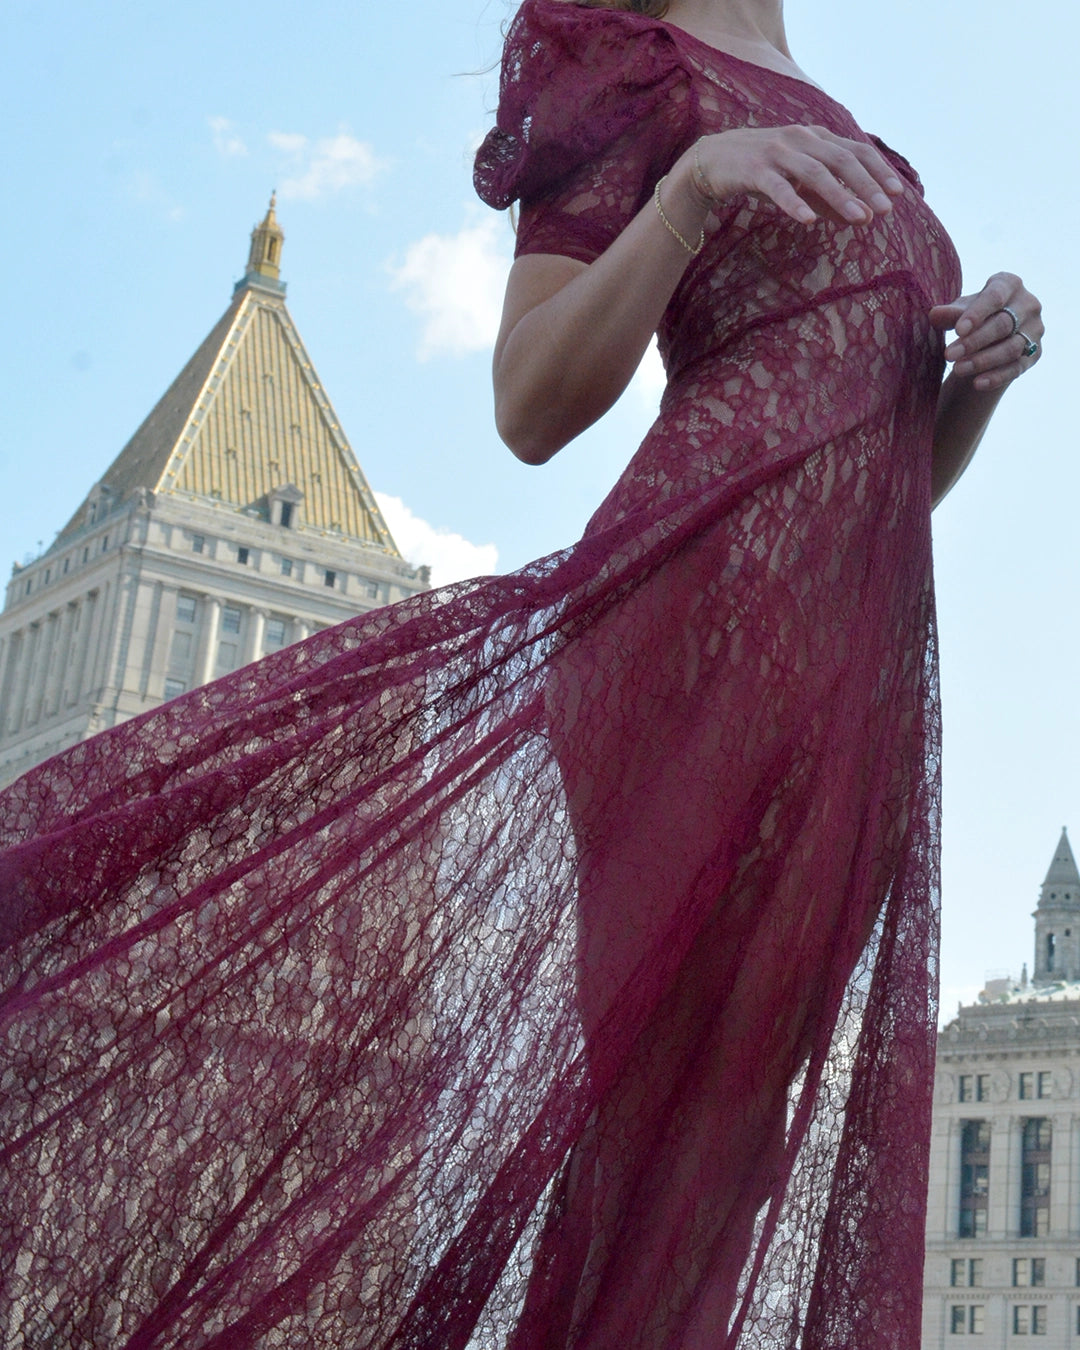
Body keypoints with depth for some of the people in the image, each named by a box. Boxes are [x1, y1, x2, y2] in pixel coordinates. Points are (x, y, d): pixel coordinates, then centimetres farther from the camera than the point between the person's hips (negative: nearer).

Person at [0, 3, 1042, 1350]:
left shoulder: (865, 158, 28)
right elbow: (532, 408, -5)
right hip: (710, 591, -7)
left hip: (863, 653, 7)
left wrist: (983, 374, 7)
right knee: (658, 1074, -12)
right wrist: (693, 190, -16)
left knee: (747, 1100, 2)